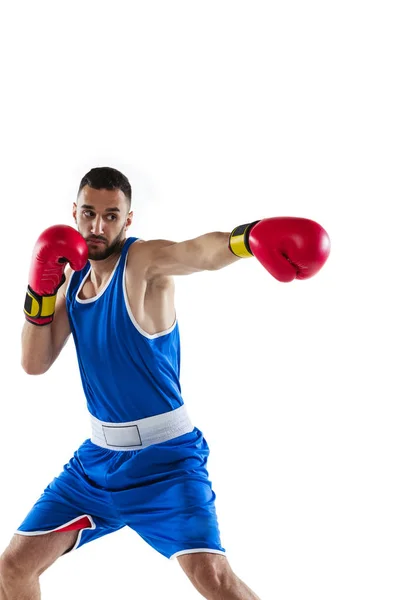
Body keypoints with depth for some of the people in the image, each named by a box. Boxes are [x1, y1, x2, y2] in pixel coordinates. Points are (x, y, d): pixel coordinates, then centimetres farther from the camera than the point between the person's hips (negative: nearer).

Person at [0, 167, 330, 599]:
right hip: (98, 457, 7)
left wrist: (247, 238, -59)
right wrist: (40, 292, -11)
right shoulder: (72, 276, 6)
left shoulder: (144, 261, -14)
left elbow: (201, 251, -37)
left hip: (165, 458, -6)